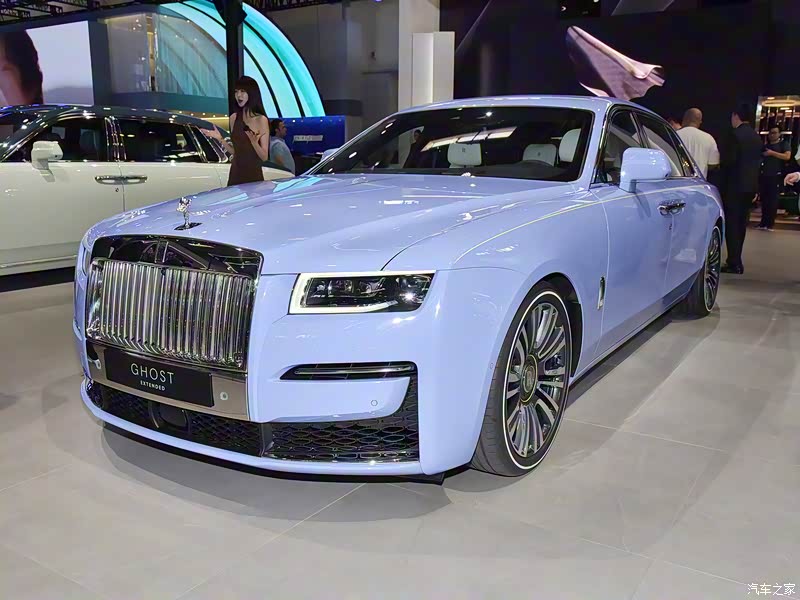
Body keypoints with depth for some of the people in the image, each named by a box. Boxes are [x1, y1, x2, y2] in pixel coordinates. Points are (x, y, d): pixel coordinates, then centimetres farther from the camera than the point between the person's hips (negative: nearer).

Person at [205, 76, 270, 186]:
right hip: (235, 174, 4)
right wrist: (220, 139, 1)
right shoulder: (234, 118, 7)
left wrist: (254, 142, -25)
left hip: (253, 175, -4)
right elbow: (235, 151, 13)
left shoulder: (261, 120, -8)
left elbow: (264, 157, -9)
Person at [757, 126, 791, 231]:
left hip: (775, 176, -4)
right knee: (764, 200, 4)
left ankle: (770, 224, -2)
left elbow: (787, 156, -11)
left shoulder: (784, 144, 5)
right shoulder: (765, 146, 18)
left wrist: (772, 153, -15)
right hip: (763, 176, 4)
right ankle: (763, 222, 8)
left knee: (773, 200, -4)